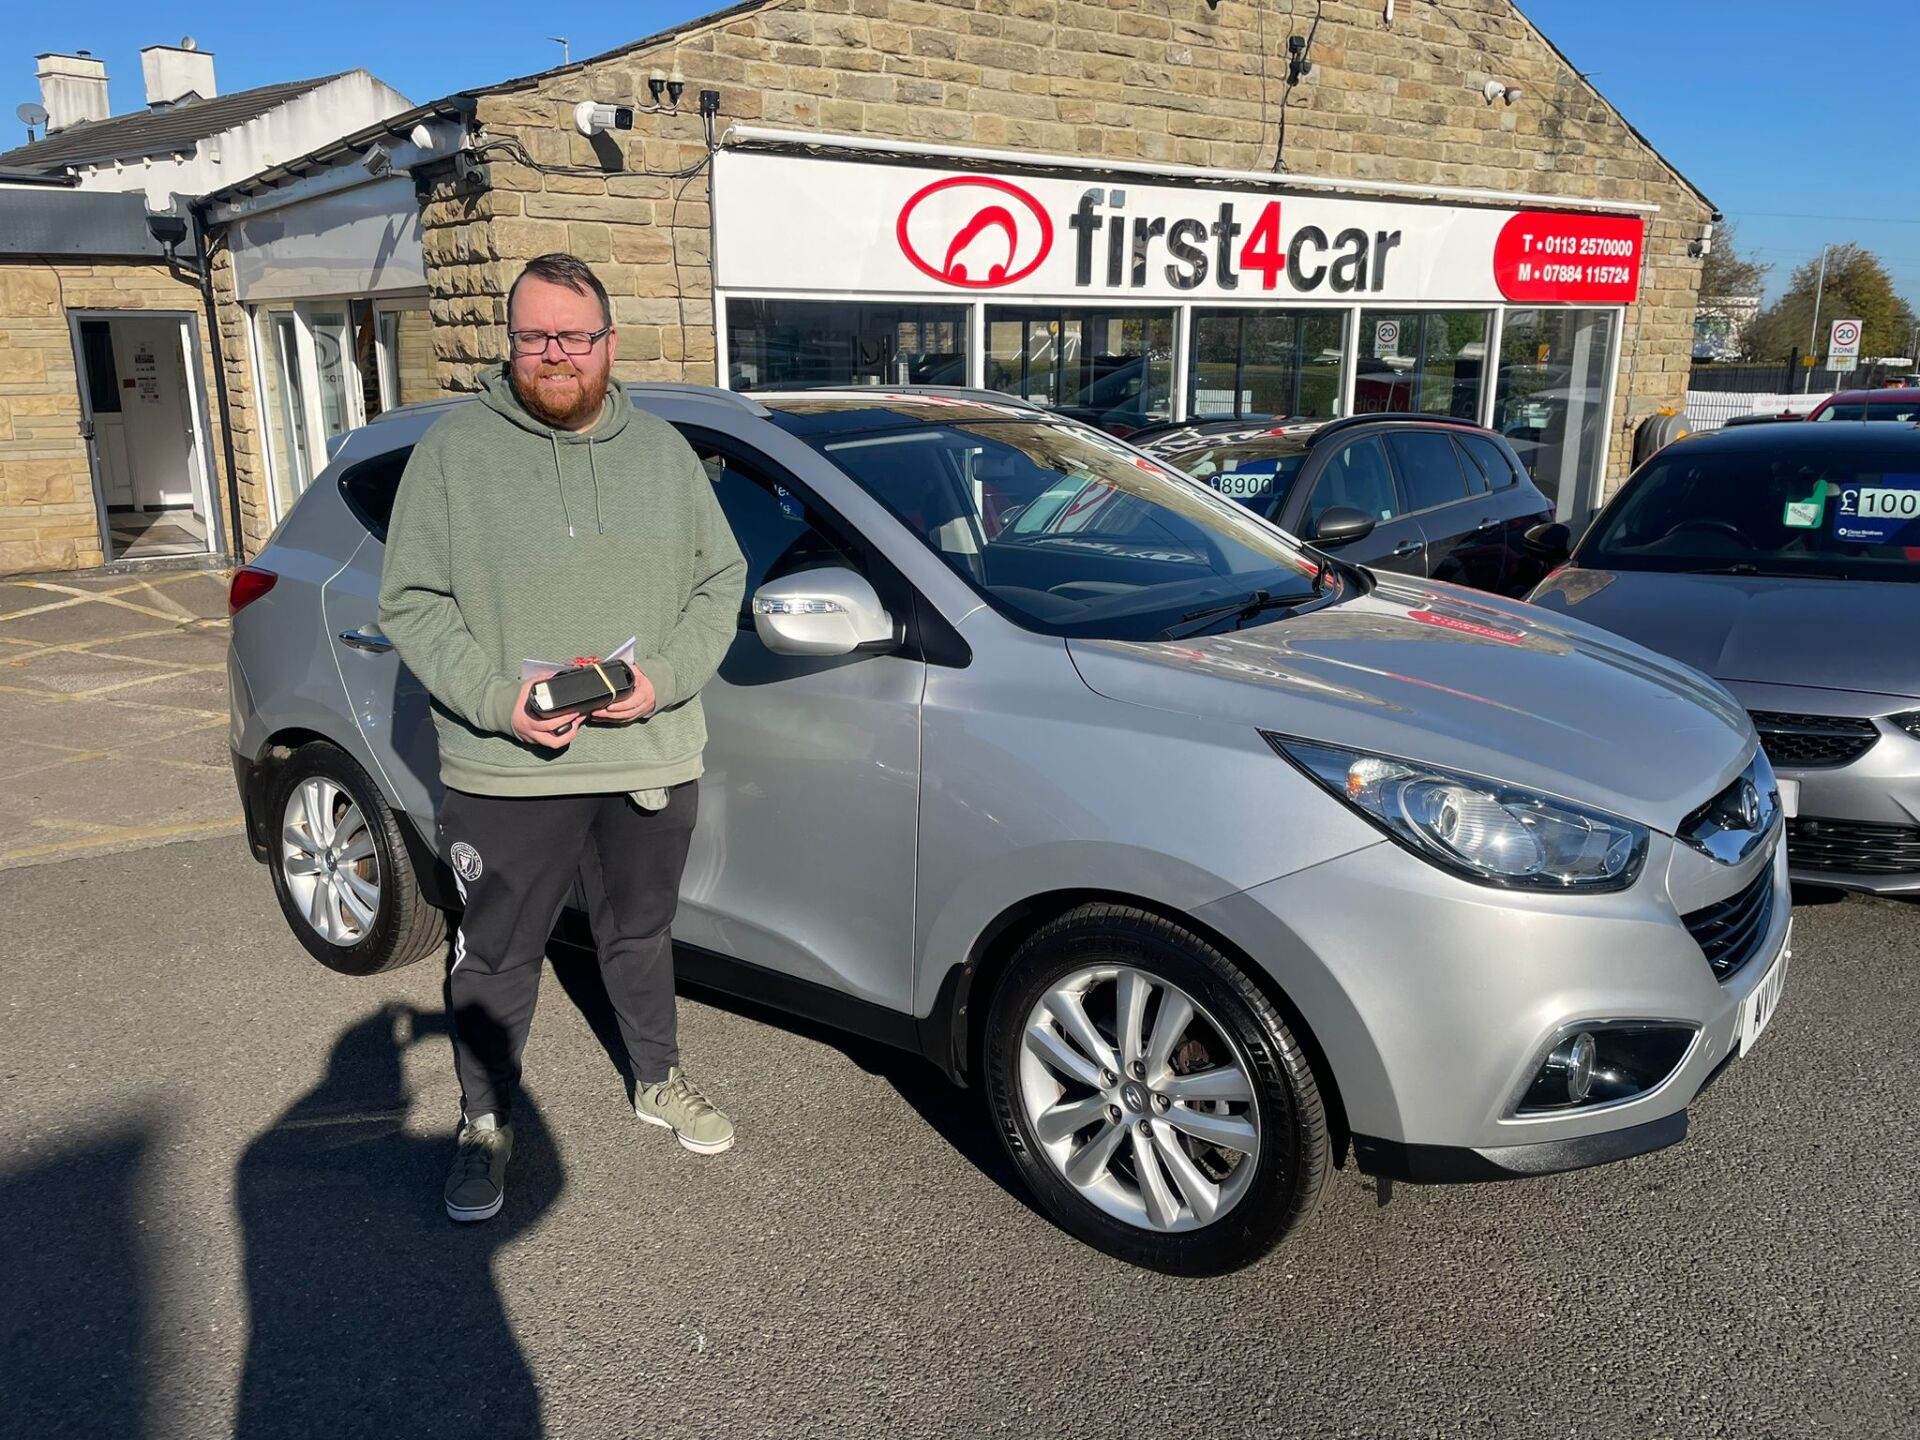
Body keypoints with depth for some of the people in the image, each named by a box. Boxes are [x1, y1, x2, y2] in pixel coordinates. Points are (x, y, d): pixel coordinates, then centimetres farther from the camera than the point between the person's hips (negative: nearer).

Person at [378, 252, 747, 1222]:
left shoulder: (664, 451, 6)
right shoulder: (452, 452, -3)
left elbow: (721, 579, 6)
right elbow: (410, 602, -4)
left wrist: (666, 676, -11)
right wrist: (497, 699, -18)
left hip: (651, 761, 3)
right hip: (504, 774, -2)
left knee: (640, 934, 20)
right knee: (494, 960, 10)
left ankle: (659, 1082, 42)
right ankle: (486, 1126, 32)